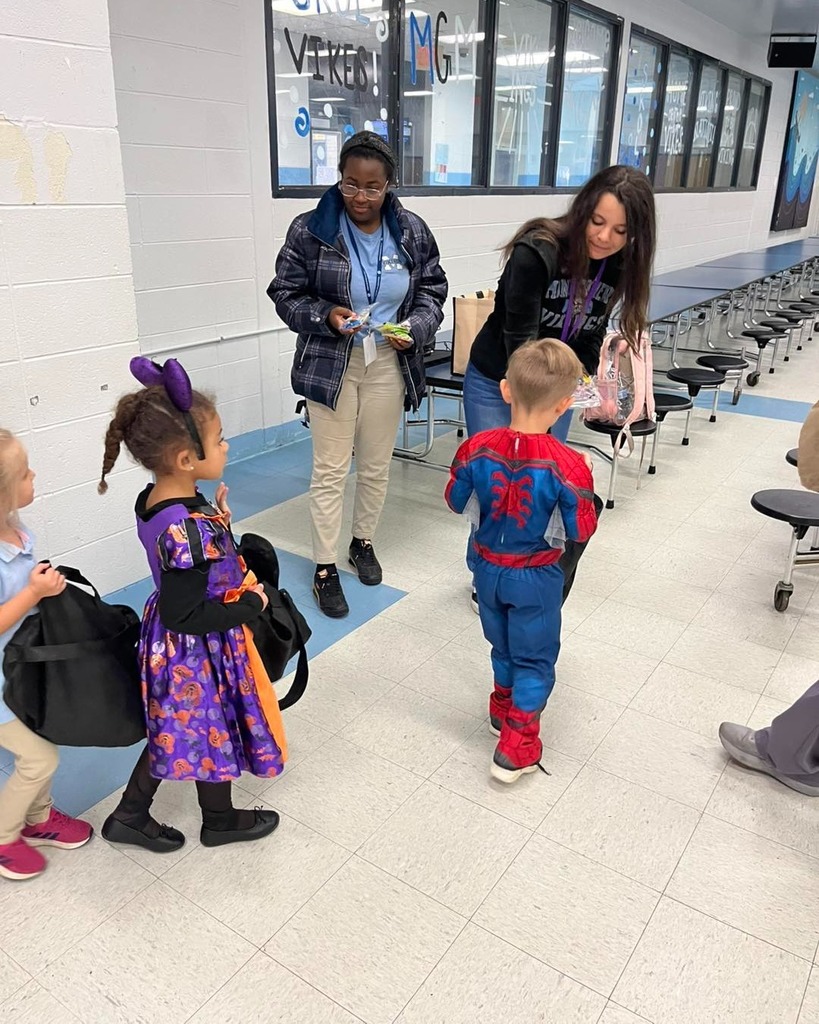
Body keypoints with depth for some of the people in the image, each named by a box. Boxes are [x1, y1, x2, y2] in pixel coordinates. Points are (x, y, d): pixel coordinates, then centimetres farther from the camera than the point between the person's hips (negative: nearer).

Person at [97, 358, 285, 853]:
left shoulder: (154, 499, -7)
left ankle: (130, 815, 42)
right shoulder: (189, 530, -35)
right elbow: (183, 617, -30)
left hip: (170, 645, 8)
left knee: (177, 732, 26)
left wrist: (216, 522, -2)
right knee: (213, 734, 17)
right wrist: (250, 605, -20)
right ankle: (220, 821, 44)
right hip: (201, 652, -8)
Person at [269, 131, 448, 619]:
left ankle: (364, 542, 36)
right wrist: (324, 316, -22)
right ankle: (325, 568, 14)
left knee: (376, 466, 14)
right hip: (331, 365, -2)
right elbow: (285, 294, -3)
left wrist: (414, 330, -14)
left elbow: (433, 292, 7)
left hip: (389, 365, 3)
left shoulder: (412, 231, 0)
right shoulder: (310, 230, -8)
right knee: (331, 470, 1)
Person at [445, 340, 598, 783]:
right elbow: (579, 531, -14)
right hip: (535, 577, -3)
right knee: (534, 659, 13)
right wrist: (583, 481, -2)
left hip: (488, 567, 4)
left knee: (502, 646, 26)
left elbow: (457, 501, -2)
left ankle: (503, 710, 45)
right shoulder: (567, 465, -25)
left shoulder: (477, 448, -16)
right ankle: (516, 748, 17)